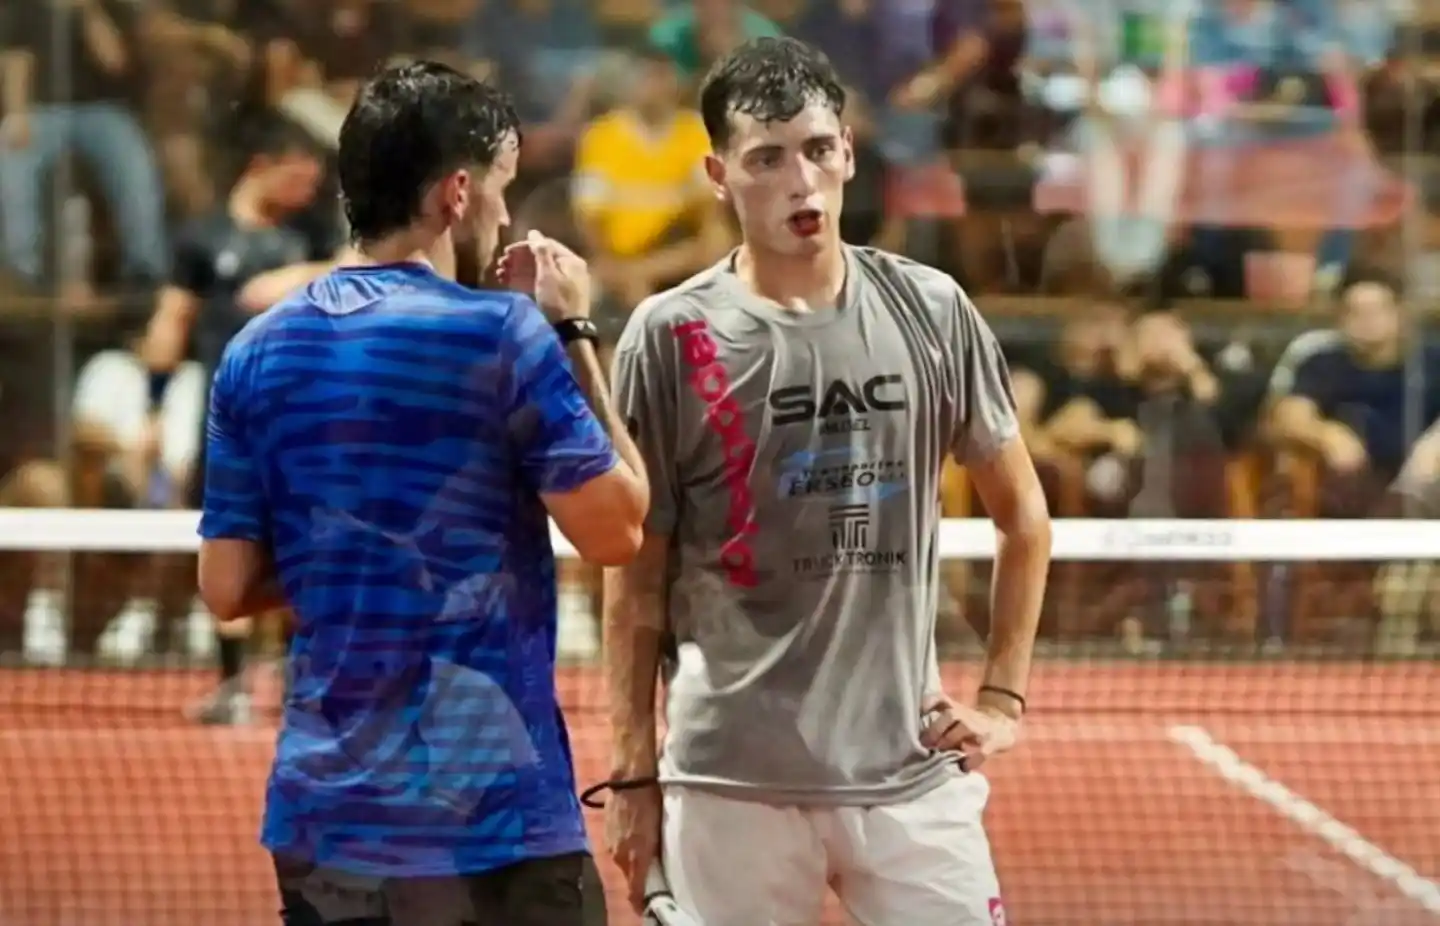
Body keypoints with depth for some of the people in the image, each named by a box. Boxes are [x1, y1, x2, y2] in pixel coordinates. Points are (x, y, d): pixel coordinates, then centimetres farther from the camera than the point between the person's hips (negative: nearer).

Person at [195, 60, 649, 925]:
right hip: (486, 819, -6)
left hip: (319, 819, 6)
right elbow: (615, 528, -6)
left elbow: (229, 587, 9)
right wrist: (575, 334, 2)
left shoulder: (258, 351, 6)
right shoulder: (500, 334, -10)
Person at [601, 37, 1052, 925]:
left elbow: (1023, 513, 16)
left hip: (911, 771, 2)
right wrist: (634, 774, 0)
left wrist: (1003, 698, 9)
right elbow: (637, 579, 3)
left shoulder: (931, 311, 5)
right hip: (729, 780, -2)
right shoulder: (670, 339, -2)